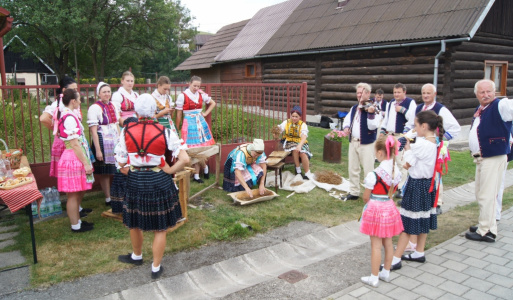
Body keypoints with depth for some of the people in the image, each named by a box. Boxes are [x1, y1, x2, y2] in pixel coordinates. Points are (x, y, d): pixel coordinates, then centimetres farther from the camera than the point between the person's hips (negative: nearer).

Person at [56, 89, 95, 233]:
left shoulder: (67, 115, 11)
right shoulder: (70, 117, -19)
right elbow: (75, 144, -21)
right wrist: (86, 163, -18)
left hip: (75, 158, 10)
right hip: (73, 159, -10)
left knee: (78, 193, 18)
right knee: (73, 195, 1)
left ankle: (77, 220, 29)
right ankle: (75, 226, 12)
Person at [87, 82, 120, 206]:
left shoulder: (113, 106, 10)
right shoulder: (94, 108, -10)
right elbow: (93, 131, -13)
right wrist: (97, 149, -16)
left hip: (115, 142, 6)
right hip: (102, 142, -6)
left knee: (117, 170, 8)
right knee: (104, 173, 4)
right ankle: (108, 198, 16)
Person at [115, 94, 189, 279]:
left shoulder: (126, 131, -7)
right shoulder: (165, 132, -12)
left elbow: (121, 162, -4)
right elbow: (185, 159, -17)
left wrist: (132, 170, 13)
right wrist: (169, 170, -4)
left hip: (135, 181, 2)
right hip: (159, 181, -2)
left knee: (135, 222, 25)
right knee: (160, 228, 12)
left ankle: (137, 256, 48)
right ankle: (156, 268, 24)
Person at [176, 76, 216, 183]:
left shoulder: (201, 95, 5)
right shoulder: (182, 96, -7)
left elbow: (213, 103, 21)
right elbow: (179, 114, -4)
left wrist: (205, 113, 9)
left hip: (200, 122, 4)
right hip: (189, 124, -4)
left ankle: (196, 174, 18)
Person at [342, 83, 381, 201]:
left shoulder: (373, 108, -10)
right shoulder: (354, 108, 12)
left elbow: (372, 126, -18)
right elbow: (347, 119, 22)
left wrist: (370, 113, -33)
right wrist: (346, 127, 1)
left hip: (366, 143, -7)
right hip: (353, 142, 7)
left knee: (368, 170, -3)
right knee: (352, 169, 15)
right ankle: (354, 192, 27)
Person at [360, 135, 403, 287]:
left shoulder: (374, 174, -23)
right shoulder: (397, 171, -2)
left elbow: (366, 197, -13)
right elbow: (392, 191, 9)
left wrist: (370, 204, 7)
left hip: (376, 209, -7)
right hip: (389, 207, 7)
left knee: (376, 245, 3)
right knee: (388, 242, 18)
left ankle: (374, 278, 15)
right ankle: (386, 273, 33)